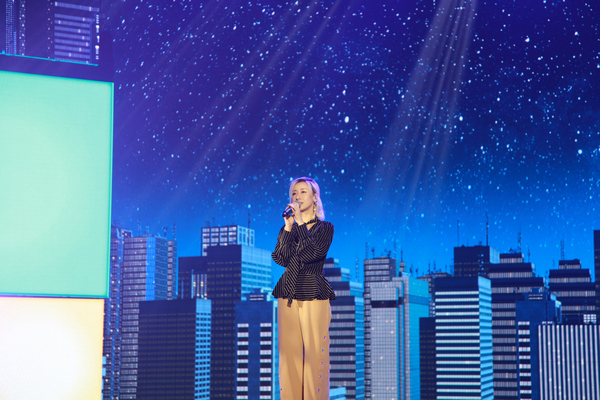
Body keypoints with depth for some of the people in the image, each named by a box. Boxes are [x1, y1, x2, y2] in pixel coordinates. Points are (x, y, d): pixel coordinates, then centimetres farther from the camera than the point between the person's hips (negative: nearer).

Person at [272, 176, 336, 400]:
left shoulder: (324, 228, 5)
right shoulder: (287, 229, 14)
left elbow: (313, 253, -14)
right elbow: (281, 258, -2)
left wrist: (301, 223, -12)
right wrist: (288, 228, -8)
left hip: (314, 296, -3)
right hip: (288, 295, 3)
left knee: (315, 352, -6)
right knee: (290, 352, 1)